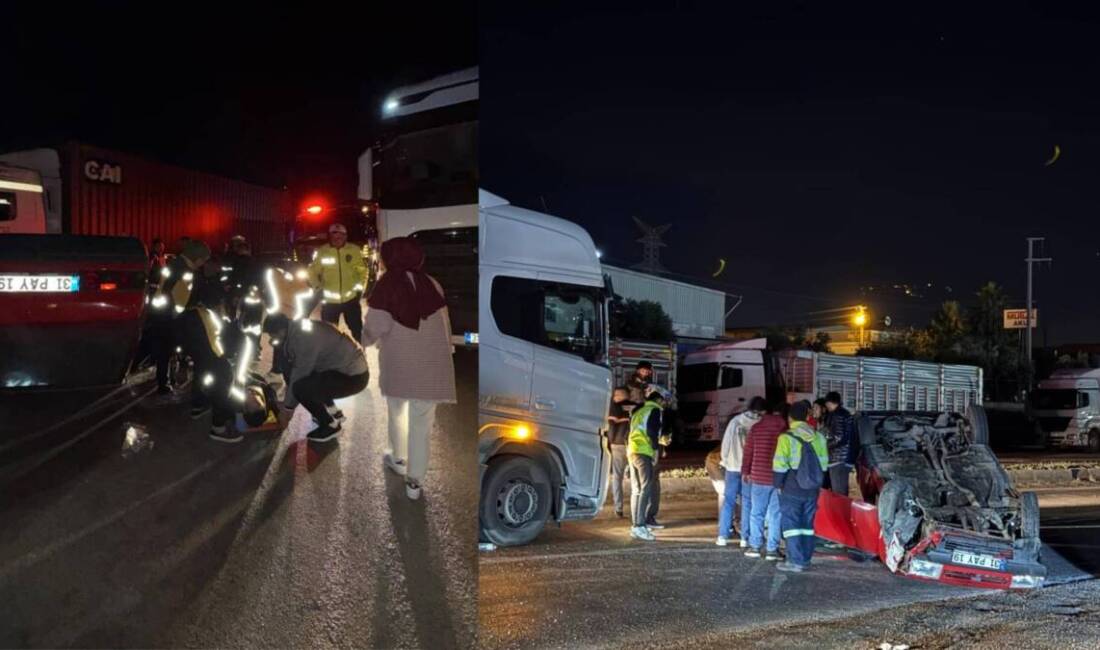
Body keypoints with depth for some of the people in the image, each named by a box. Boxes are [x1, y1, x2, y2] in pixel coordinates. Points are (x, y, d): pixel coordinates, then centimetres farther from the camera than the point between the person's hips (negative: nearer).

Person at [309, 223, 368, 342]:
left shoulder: (355, 251, -7)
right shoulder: (321, 252, -5)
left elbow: (362, 270, 3)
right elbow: (313, 272, 4)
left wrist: (360, 288, -2)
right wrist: (318, 288, -7)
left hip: (351, 299, 0)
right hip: (329, 300, 0)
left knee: (357, 329, 14)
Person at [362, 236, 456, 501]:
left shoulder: (387, 284, -6)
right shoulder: (431, 283, 4)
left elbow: (377, 325, -11)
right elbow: (445, 323, 7)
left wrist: (366, 338, 10)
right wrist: (445, 350, 20)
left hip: (399, 363, -1)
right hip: (431, 362, 1)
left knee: (397, 411, 25)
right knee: (422, 422, 8)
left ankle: (399, 459, 41)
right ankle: (414, 481, 11)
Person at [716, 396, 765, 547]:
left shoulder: (736, 420, -5)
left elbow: (726, 441, -2)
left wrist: (725, 460, 11)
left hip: (733, 466, 1)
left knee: (729, 501, 7)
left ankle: (723, 536, 5)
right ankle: (745, 537, 6)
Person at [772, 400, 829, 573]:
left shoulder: (787, 437, -13)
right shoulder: (818, 437, 5)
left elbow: (780, 465, -15)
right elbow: (823, 464, 9)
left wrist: (778, 484, -4)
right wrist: (816, 483, 18)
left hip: (792, 489, -5)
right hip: (812, 489, 5)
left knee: (791, 523, 0)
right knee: (807, 524, 13)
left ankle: (795, 561, -2)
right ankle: (805, 560, 17)